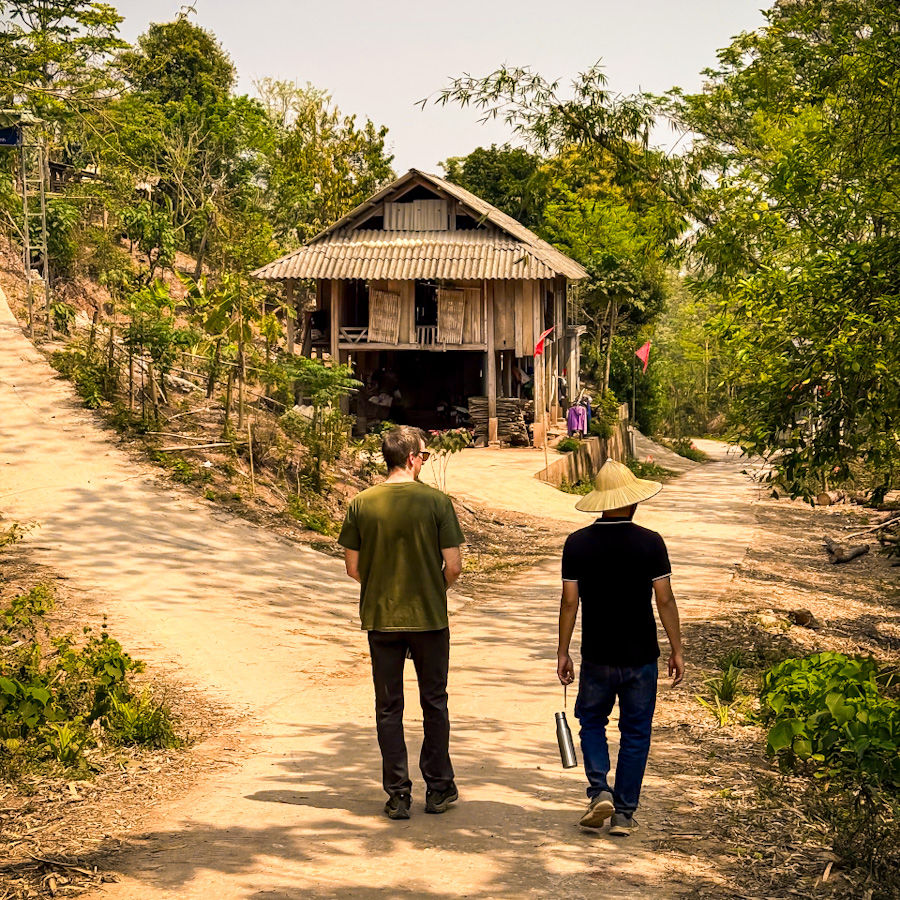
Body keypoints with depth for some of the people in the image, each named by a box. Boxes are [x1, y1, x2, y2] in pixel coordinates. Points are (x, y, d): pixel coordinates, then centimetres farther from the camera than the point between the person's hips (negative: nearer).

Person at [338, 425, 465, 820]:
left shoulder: (361, 503, -4)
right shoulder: (437, 502, -11)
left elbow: (353, 568, 0)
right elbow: (453, 566, -10)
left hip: (380, 617, 2)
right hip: (429, 617, -1)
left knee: (388, 707, 9)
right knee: (434, 703, 14)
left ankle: (397, 795, 11)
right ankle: (439, 789, 21)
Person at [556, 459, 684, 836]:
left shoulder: (577, 543, -5)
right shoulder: (650, 542, -8)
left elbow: (569, 601, -3)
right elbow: (665, 600, -7)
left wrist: (563, 652, 6)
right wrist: (677, 650, 3)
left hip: (596, 656, 1)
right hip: (640, 657, -1)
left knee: (592, 721, 19)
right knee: (635, 733, 10)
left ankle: (599, 791, 1)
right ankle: (623, 814, 12)